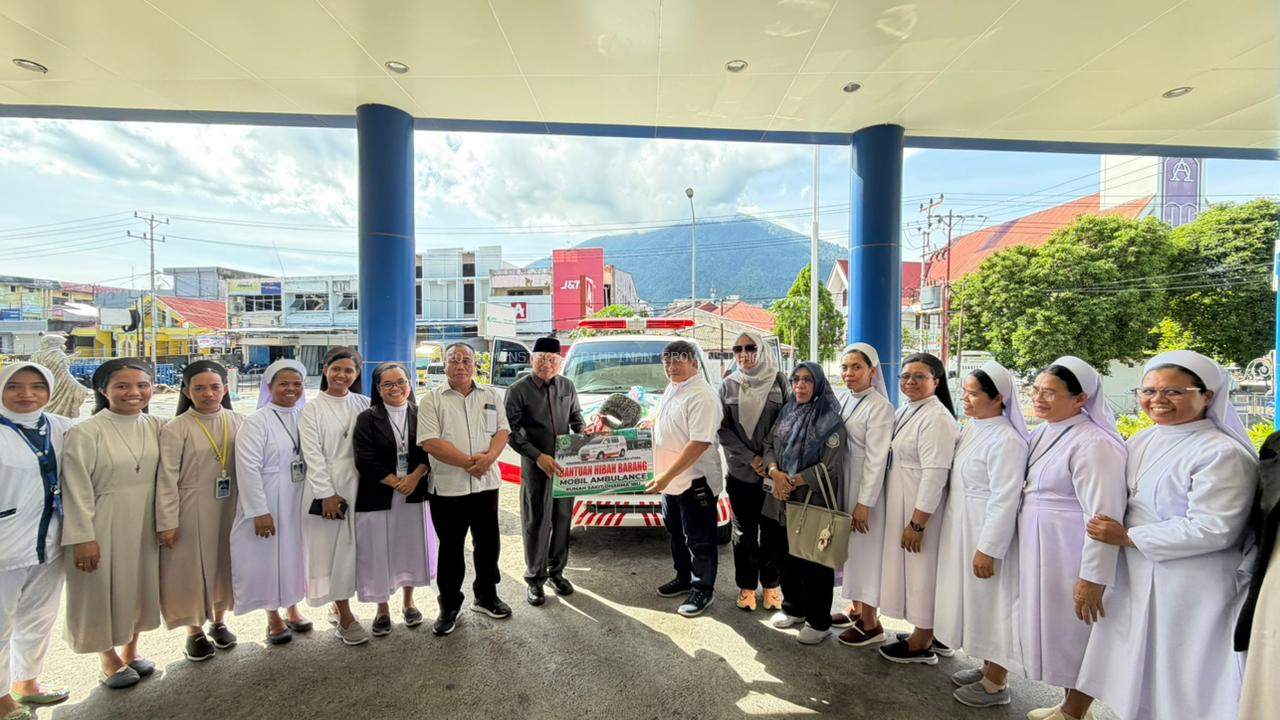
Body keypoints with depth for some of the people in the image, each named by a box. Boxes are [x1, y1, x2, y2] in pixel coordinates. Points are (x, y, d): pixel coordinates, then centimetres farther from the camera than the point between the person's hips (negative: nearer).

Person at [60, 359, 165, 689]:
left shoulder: (156, 427, -1)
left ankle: (131, 650, 37)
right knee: (104, 590, 12)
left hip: (145, 525, 4)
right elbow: (76, 490, -11)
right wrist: (83, 538, -11)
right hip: (103, 526, -4)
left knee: (140, 585, 17)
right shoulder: (85, 433, -13)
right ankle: (110, 660, 32)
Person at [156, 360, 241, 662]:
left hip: (230, 507, 3)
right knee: (191, 569, 10)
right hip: (192, 510, -3)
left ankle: (218, 621, 35)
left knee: (225, 564, 15)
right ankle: (194, 632, 29)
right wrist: (167, 522, -10)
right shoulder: (176, 429, -10)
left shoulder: (236, 422, -1)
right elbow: (167, 479, -10)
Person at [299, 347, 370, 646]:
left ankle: (338, 605, 27)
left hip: (358, 486, 3)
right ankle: (345, 616, 13)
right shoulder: (312, 410, -2)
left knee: (351, 546, 9)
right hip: (326, 489, -3)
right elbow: (313, 455, -6)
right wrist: (326, 494, -10)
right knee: (331, 548, 3)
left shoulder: (364, 404, 5)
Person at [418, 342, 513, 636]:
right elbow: (430, 442, -12)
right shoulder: (432, 399, -2)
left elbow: (503, 430, 5)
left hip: (486, 483, 3)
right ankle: (449, 606, 26)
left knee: (487, 544, 13)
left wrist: (489, 456, -15)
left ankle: (486, 597, 33)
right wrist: (468, 462, -17)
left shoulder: (491, 396, 8)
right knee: (451, 548, 10)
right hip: (447, 487, -3)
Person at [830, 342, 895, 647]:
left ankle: (870, 624, 20)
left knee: (865, 549, 4)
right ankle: (856, 609, 35)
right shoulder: (840, 397, 5)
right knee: (848, 547, 17)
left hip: (865, 485, -7)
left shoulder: (880, 407, -16)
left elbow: (876, 458, -17)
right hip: (840, 483, 7)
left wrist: (864, 503, -17)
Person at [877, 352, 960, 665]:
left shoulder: (937, 418, -19)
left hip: (922, 509, -9)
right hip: (900, 504, 9)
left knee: (923, 567, 5)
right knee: (912, 566, 17)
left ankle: (922, 643, 22)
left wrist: (917, 523, -21)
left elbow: (935, 475, -23)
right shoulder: (905, 411, 10)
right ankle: (933, 634, 34)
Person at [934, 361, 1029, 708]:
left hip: (988, 531, -9)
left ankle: (996, 683, 22)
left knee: (990, 601, 5)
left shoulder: (1006, 440, -20)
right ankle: (987, 667, 35)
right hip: (961, 528, 9)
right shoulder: (971, 429, 7)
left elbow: (1005, 499, -22)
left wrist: (988, 549, -20)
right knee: (973, 598, 18)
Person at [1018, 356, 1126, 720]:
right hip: (1039, 549, 8)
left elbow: (1103, 518, -22)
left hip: (1071, 555, -8)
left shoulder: (1093, 444, -20)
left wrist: (1093, 578, -21)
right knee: (1051, 628, 20)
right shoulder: (1044, 432, 5)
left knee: (1074, 633, 9)